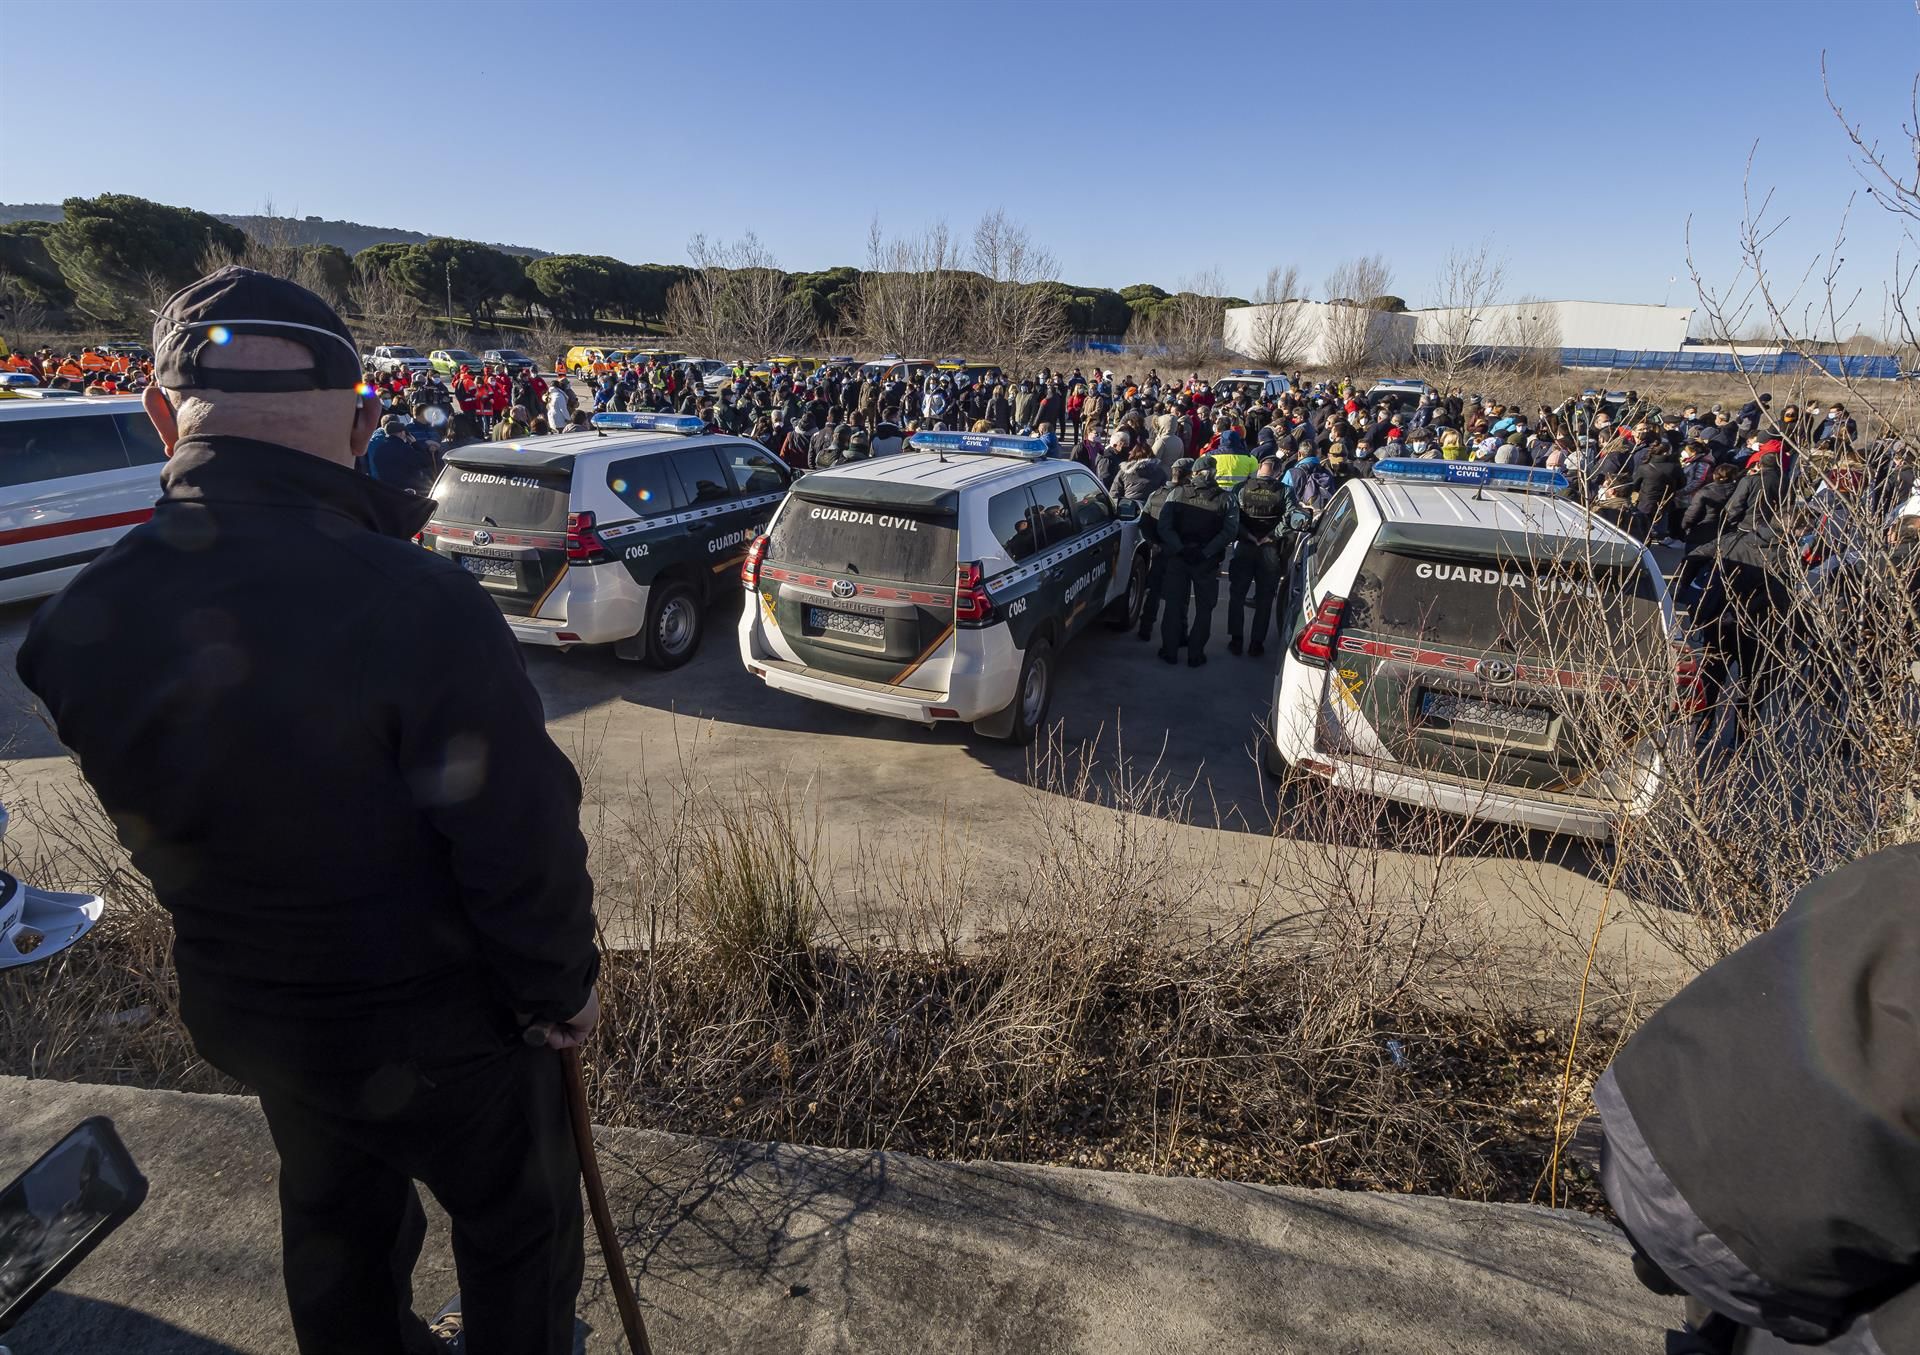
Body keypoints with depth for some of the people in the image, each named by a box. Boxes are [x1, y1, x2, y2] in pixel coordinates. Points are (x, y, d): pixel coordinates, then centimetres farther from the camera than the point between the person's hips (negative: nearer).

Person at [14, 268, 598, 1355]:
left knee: (336, 1221, 32)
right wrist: (564, 989, -11)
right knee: (521, 1224, 23)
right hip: (435, 1024, -6)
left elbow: (155, 831, -1)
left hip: (243, 1014, 6)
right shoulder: (416, 604, -34)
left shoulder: (85, 620, -13)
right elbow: (523, 846, -26)